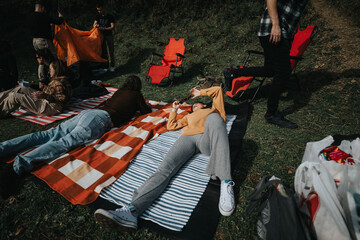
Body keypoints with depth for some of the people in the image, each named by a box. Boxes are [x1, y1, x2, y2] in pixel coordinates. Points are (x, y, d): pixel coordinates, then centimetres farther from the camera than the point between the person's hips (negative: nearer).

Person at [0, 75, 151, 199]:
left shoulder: (120, 91, 32)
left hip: (87, 113, 7)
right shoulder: (136, 95, 15)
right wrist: (143, 104, 45)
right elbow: (146, 113, 23)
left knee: (48, 135, -1)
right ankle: (17, 166, -38)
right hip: (101, 119, -7)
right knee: (64, 143, -22)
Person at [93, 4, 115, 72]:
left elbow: (112, 27, -13)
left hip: (109, 36, -3)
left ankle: (111, 66, 6)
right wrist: (95, 25, -27)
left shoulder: (110, 17, -4)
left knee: (110, 51, -3)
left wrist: (103, 29, -26)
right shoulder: (98, 16, 7)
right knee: (103, 52, 4)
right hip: (101, 36, 3)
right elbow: (94, 24, -1)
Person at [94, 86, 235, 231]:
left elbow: (218, 90, 38)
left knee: (214, 118, -38)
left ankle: (226, 183, -48)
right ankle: (132, 210, -48)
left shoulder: (213, 110, 42)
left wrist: (201, 93, 43)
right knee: (165, 168, -27)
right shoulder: (189, 117, 47)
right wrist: (174, 110, 42)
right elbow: (171, 126, 42)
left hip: (207, 139, -2)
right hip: (187, 138, 3)